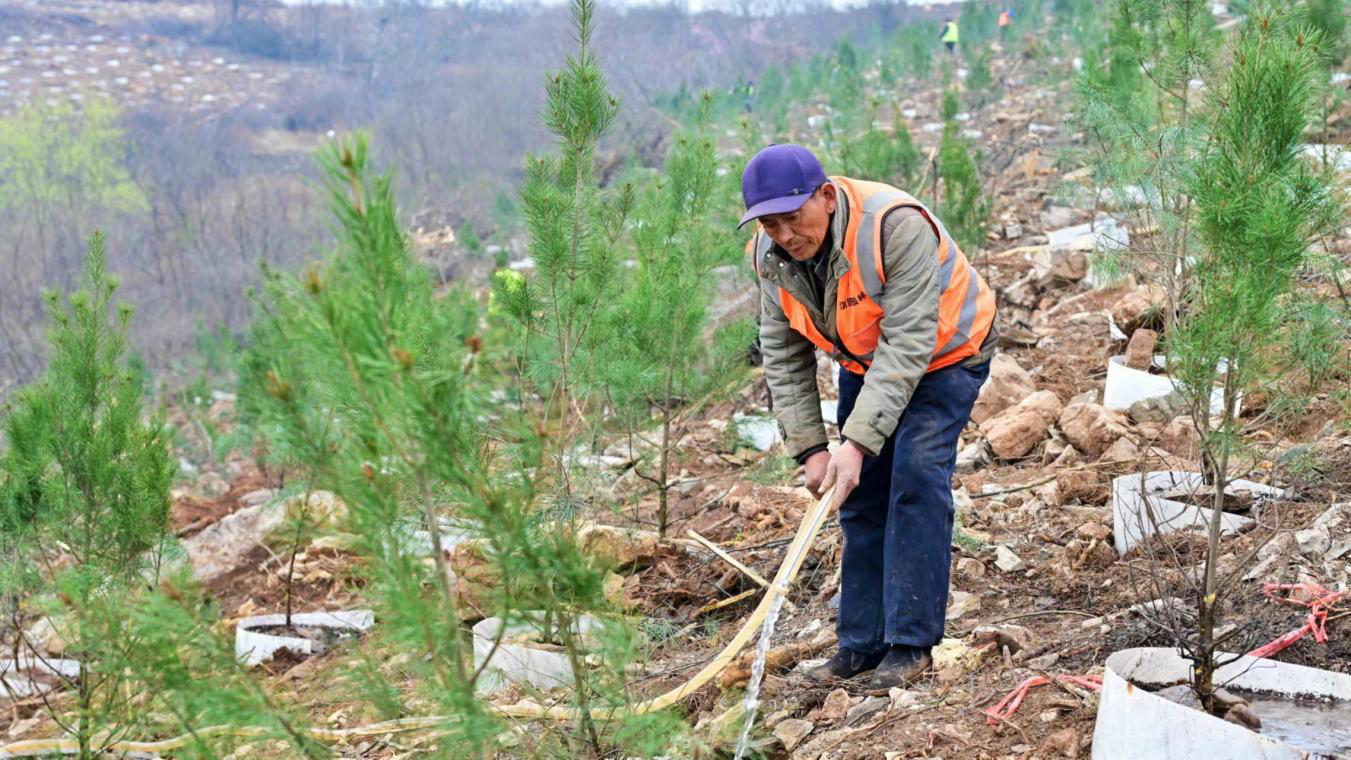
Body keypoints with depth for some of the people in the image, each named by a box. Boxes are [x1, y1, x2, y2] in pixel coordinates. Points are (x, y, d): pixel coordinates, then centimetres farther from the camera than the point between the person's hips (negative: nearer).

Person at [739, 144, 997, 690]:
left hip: (942, 354, -6)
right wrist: (809, 446, -15)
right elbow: (783, 356, -7)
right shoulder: (771, 254, -16)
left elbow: (907, 345, -38)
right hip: (864, 362, 6)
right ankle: (862, 643, 12)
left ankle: (910, 643, -15)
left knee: (915, 476, -20)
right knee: (860, 495, 3)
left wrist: (859, 442, -42)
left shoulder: (896, 226, -37)